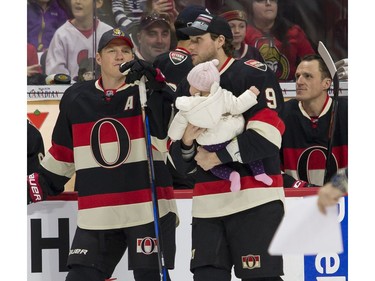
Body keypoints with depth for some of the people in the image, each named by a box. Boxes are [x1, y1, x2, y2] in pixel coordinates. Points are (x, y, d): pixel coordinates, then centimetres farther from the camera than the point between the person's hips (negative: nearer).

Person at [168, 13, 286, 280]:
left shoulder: (254, 75, -6)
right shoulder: (188, 87, 16)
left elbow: (267, 136, -16)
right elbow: (181, 161, 17)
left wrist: (219, 156, -12)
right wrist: (186, 143, -6)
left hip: (254, 200, -7)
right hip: (207, 205, 7)